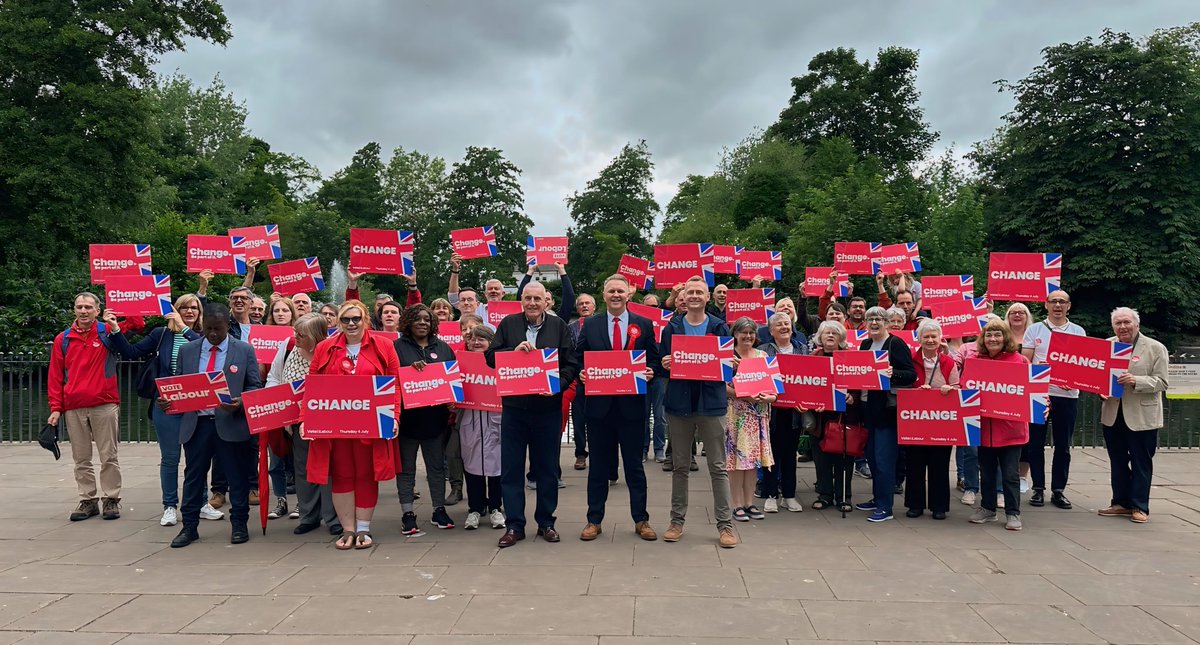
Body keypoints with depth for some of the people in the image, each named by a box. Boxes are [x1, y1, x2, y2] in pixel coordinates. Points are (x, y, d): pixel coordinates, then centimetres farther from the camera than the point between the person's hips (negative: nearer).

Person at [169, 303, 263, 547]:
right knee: (193, 476, 9)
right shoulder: (187, 351, 9)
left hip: (231, 423, -2)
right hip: (196, 423, 3)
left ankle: (239, 525, 16)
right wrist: (167, 400, -7)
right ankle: (189, 527, 20)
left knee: (237, 476, 4)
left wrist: (240, 403, -18)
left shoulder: (244, 350, 2)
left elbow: (255, 387, 1)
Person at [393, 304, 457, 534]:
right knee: (406, 468, 5)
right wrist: (409, 368, -23)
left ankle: (439, 509, 20)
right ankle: (407, 514, 12)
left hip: (435, 417, 3)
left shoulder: (443, 348, 11)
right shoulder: (398, 347, 2)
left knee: (437, 466, 10)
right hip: (407, 417, -3)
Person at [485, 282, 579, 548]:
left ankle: (546, 522, 23)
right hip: (513, 406, 1)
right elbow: (490, 356, 1)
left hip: (548, 406, 0)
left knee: (547, 468, 9)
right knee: (511, 467, 4)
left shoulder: (558, 326, 3)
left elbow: (571, 363, 1)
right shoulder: (508, 324, 5)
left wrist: (558, 383, -15)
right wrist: (514, 351, -15)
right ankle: (514, 525, 14)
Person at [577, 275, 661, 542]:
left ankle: (641, 520, 20)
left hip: (632, 403, 0)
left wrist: (650, 373, -14)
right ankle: (594, 520, 20)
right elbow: (578, 358, 7)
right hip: (599, 403, 1)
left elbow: (655, 360, 6)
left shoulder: (644, 325, 4)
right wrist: (581, 373, -13)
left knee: (634, 465, 8)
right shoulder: (590, 324, 5)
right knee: (599, 465, 10)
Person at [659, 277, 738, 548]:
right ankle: (677, 520, 21)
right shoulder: (672, 328, 6)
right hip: (679, 403, 1)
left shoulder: (719, 327, 4)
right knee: (679, 466, 10)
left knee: (718, 467, 2)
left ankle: (725, 524, 10)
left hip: (711, 402, -1)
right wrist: (665, 365, -15)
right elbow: (662, 366, 7)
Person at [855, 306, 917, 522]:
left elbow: (911, 375, -13)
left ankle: (885, 508, 2)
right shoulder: (865, 345, 13)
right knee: (871, 455, 14)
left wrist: (893, 373, -30)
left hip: (888, 409, -7)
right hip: (868, 408, 8)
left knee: (883, 459, -6)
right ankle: (878, 498, 27)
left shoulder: (896, 344, -8)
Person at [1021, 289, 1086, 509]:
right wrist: (1037, 368, -17)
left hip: (1068, 395, 1)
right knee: (1036, 443, 3)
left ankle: (1058, 490, 16)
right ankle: (1038, 489, 12)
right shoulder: (1034, 330, 5)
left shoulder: (1078, 332, 8)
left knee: (1063, 446, 6)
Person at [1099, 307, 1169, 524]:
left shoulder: (1155, 348, -4)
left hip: (1141, 416, -4)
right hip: (1113, 415, 4)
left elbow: (1161, 383, -8)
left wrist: (1135, 381, -24)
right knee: (1117, 462, 12)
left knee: (1141, 463, 4)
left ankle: (1140, 507, 13)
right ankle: (1121, 503, 23)